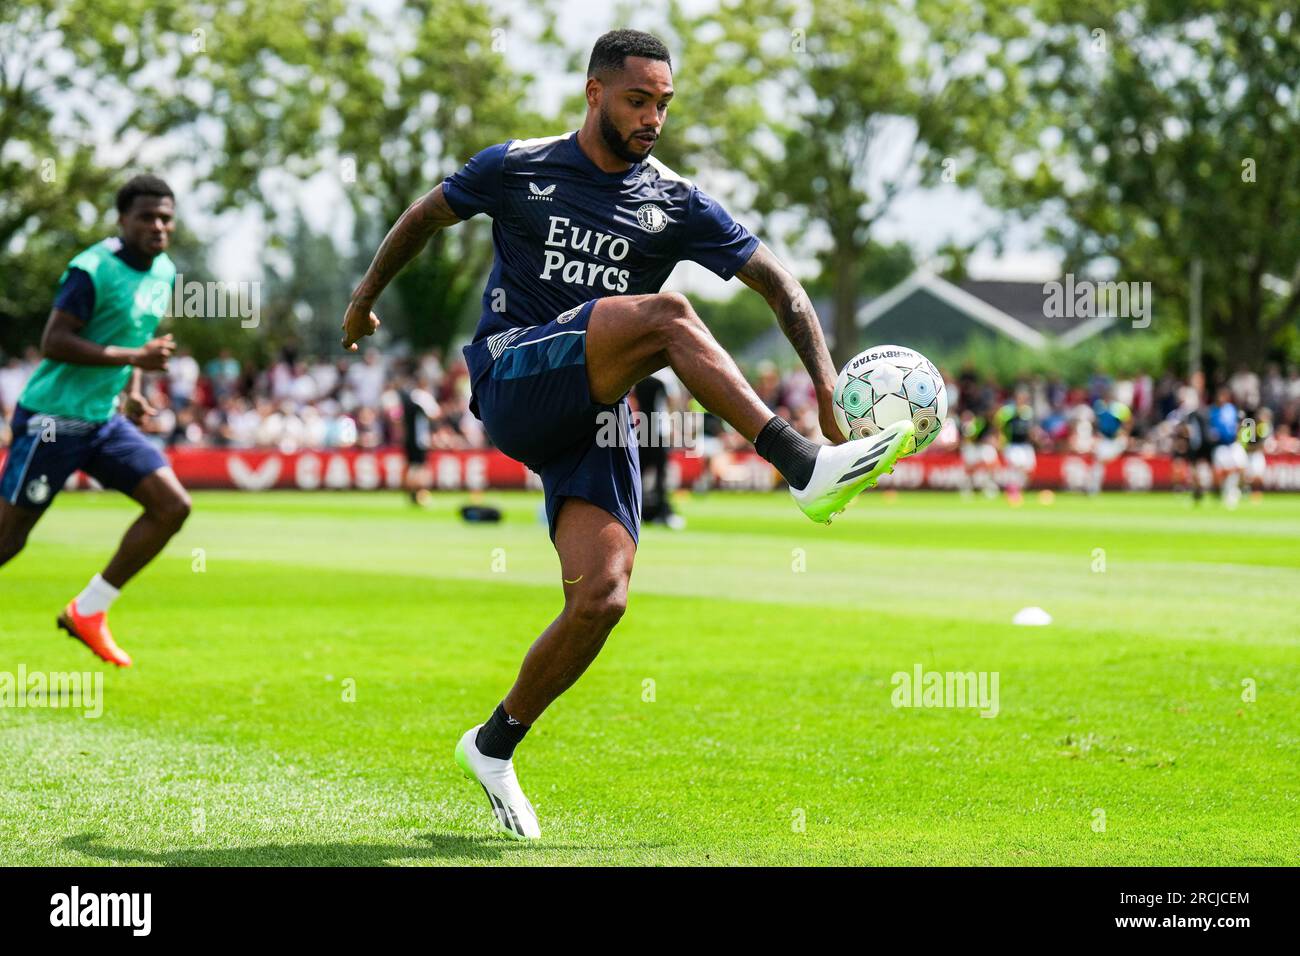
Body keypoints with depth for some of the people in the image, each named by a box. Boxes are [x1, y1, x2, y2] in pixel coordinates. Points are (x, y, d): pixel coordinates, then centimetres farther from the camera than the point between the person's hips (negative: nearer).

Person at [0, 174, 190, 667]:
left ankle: (88, 612, 5)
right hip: (52, 420, -8)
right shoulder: (92, 269, -18)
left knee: (173, 505, -4)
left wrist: (132, 390, 9)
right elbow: (53, 343, -23)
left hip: (105, 420, 8)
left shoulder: (165, 273, 8)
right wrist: (136, 357, -25)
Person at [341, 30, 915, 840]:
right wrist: (367, 298, 31)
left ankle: (494, 747, 9)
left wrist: (828, 381, -10)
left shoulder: (675, 203, 8)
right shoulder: (518, 168, 4)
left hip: (595, 414, 3)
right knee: (664, 313, -28)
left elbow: (778, 284, 4)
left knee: (601, 597, -14)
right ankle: (808, 471, -38)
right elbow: (427, 217, 21)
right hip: (513, 384, -3)